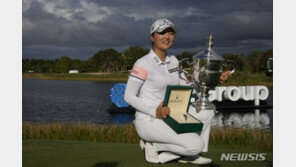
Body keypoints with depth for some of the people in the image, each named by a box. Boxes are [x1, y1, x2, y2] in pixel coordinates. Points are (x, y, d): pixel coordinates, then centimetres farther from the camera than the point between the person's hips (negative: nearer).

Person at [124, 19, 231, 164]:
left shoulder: (172, 60, 11)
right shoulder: (143, 64, -14)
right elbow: (129, 96, -14)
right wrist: (155, 112, -26)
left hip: (168, 118, 8)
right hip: (148, 122, -8)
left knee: (207, 112, 7)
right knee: (196, 145, -20)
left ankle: (190, 155, 7)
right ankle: (153, 145, -4)